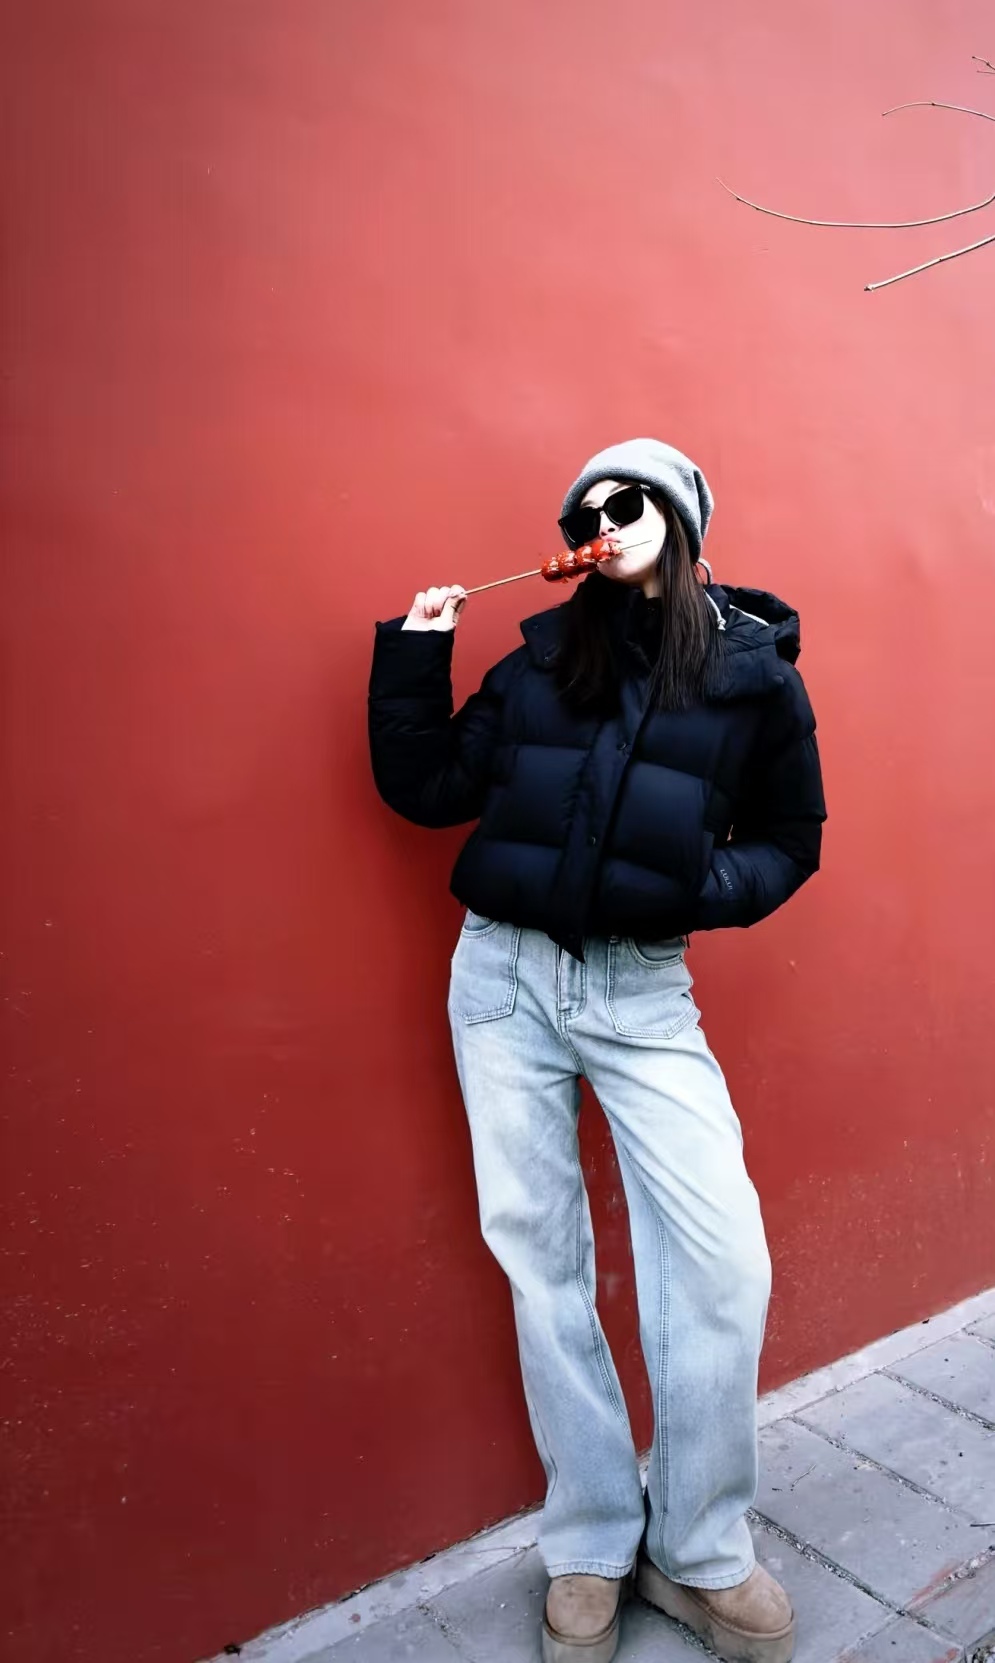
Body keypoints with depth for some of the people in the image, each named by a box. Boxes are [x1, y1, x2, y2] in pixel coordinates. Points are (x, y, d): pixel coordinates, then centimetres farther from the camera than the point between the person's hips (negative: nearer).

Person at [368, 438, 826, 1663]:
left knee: (723, 1261, -7)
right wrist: (414, 653, -1)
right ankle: (590, 1549, 28)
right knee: (541, 1260, 8)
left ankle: (697, 1553, 20)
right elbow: (425, 791, 5)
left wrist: (711, 887, -12)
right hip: (503, 974, 2)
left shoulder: (754, 669, 1)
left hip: (642, 989, -1)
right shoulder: (541, 657, 6)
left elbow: (791, 839, 7)